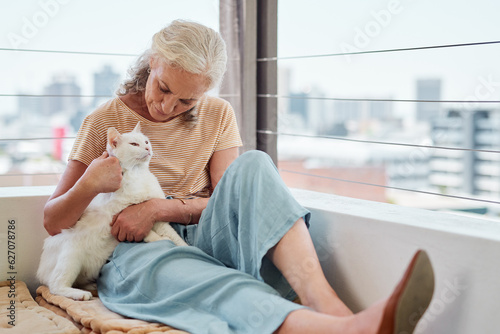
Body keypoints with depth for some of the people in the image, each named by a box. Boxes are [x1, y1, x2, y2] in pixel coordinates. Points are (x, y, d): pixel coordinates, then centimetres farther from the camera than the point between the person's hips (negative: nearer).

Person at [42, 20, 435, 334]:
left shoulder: (217, 115, 8)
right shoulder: (105, 121, 2)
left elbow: (231, 198, 0)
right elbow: (52, 221, 1)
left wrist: (158, 208, -15)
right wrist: (89, 185, -22)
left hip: (203, 240, 2)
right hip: (136, 252, -2)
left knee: (252, 166, -26)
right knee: (169, 268, -41)